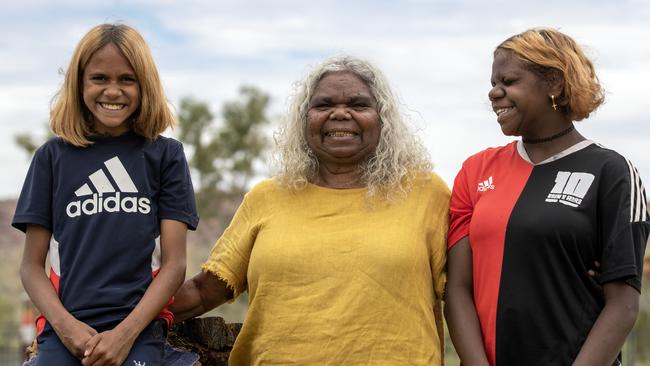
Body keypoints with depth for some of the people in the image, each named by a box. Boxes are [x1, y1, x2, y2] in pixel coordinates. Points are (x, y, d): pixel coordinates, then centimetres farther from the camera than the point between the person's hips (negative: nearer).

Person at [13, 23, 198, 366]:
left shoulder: (165, 154, 8)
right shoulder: (53, 156, 10)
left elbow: (174, 264, 3)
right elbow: (31, 265, 10)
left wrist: (126, 333, -9)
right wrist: (65, 325, -7)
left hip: (139, 328, -1)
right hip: (63, 328, 1)